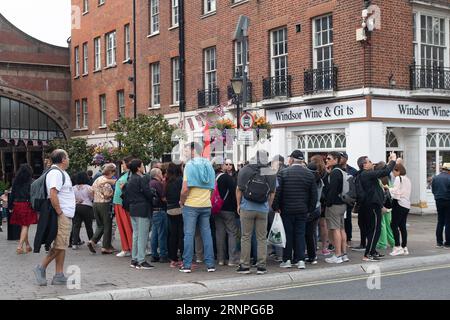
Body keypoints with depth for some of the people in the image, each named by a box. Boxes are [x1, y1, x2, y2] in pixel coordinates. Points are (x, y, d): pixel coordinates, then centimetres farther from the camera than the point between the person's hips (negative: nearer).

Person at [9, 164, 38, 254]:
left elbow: (12, 194, 7)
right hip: (27, 205, -5)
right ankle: (20, 246, -11)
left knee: (23, 226, 16)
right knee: (25, 226, 0)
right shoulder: (31, 181, -7)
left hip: (17, 205, 5)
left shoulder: (16, 181, 5)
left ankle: (27, 245, 26)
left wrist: (11, 206, 13)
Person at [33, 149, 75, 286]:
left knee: (61, 246, 10)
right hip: (63, 216, -10)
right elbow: (52, 195, -25)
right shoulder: (56, 173, -15)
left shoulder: (60, 172, 18)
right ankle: (42, 268, 4)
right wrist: (59, 212, -20)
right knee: (58, 246, -6)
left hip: (66, 215, 10)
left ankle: (59, 276, 13)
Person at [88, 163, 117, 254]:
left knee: (100, 225, 17)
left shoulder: (97, 180, 12)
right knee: (107, 226, 3)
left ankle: (92, 241, -1)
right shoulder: (106, 181, -14)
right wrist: (113, 193, -3)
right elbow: (107, 195, -19)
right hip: (104, 204, -8)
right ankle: (105, 247, 5)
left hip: (95, 203, 8)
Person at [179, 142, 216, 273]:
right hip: (206, 205, 5)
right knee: (207, 234, 8)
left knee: (189, 234, 0)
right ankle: (210, 264, 9)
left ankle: (187, 265, 2)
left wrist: (182, 202, 0)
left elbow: (185, 188, -14)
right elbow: (212, 187, 11)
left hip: (191, 205, -5)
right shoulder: (208, 165, 9)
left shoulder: (190, 165, -9)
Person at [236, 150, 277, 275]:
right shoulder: (271, 173, 0)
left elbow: (239, 189, 0)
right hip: (263, 209, 1)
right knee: (262, 238, 8)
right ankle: (261, 266, 9)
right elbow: (272, 193, 5)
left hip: (247, 208, -1)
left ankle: (244, 265, 9)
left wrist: (238, 205, 11)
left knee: (245, 237, 6)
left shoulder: (244, 170, -3)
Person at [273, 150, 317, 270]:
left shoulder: (283, 173, -7)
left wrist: (276, 207, -1)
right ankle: (300, 260, 6)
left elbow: (277, 191, -9)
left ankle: (287, 260, 10)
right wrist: (311, 209, 11)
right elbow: (314, 194, 4)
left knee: (288, 234, 6)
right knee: (300, 234, 7)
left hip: (286, 210, -2)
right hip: (302, 210, 2)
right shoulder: (309, 174, 1)